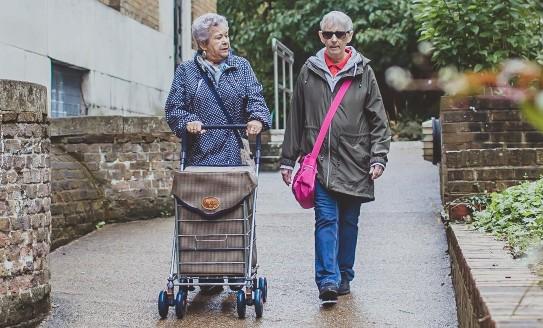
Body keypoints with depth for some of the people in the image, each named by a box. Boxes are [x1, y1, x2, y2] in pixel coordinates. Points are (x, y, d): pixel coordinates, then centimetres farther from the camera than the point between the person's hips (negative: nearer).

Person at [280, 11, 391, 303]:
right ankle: (328, 280, -14)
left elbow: (378, 120, 5)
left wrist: (378, 157, -6)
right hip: (320, 161, -1)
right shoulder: (309, 72, 7)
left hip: (354, 162, 1)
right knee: (326, 219, -11)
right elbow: (296, 118, 12)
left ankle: (344, 277, 23)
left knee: (348, 222, 10)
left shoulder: (363, 72, 4)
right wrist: (288, 159, 11)